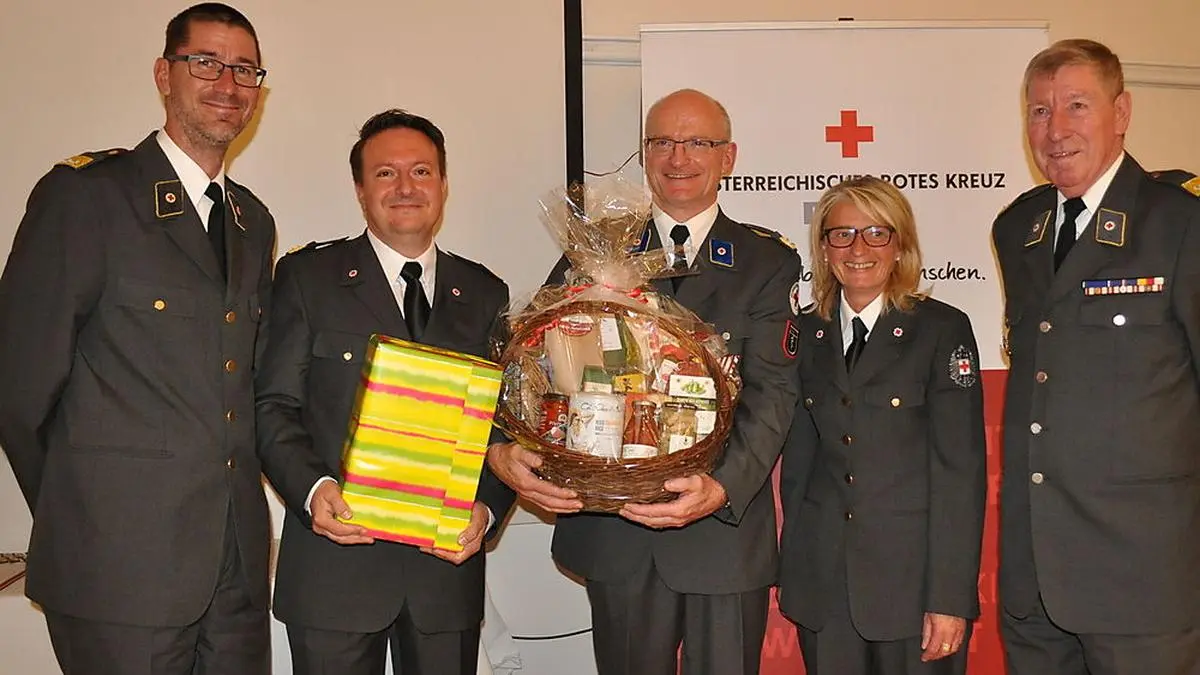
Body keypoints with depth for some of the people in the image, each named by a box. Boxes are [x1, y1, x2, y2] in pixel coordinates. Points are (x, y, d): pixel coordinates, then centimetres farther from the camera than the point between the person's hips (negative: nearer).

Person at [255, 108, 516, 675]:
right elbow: (274, 407, -1)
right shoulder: (307, 277, 2)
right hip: (335, 565, -2)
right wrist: (311, 489, -18)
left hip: (447, 563, 3)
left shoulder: (484, 294, 9)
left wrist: (488, 505, -9)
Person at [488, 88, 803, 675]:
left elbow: (772, 389, -9)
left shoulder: (770, 263, 2)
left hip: (726, 527, -1)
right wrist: (502, 449, -22)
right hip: (614, 533, 2)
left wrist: (723, 487, -25)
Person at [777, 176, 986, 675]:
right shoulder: (807, 333, 6)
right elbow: (798, 457, 9)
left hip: (914, 575, -3)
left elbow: (962, 469, -9)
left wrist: (951, 597, -13)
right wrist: (790, 567, 5)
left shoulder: (943, 329, -6)